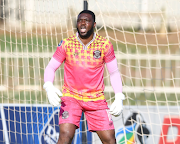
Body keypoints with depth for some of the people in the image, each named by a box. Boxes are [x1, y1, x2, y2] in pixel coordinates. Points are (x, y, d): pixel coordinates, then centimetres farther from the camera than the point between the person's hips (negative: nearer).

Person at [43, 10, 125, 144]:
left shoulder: (105, 45, -2)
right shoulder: (66, 44, -5)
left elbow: (114, 72, 5)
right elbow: (51, 68, 0)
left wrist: (119, 98, -5)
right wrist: (49, 87, -20)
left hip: (96, 99, 2)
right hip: (71, 97, -1)